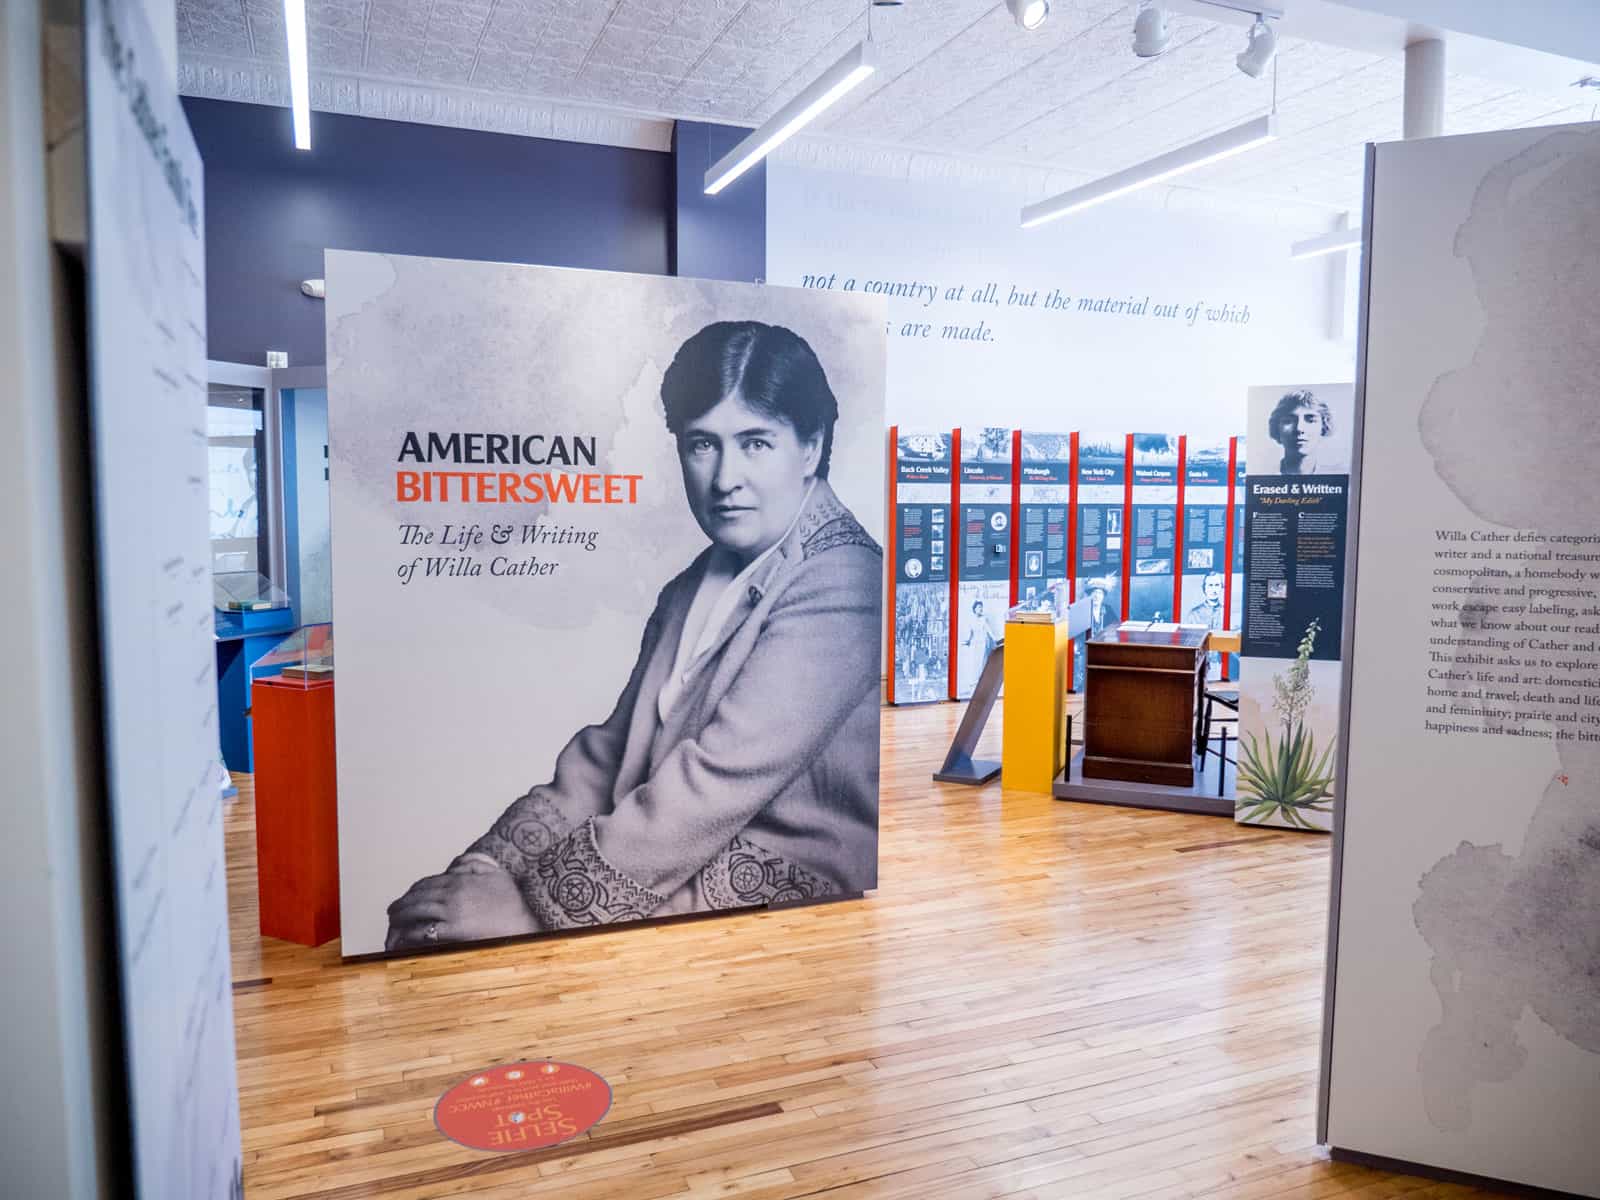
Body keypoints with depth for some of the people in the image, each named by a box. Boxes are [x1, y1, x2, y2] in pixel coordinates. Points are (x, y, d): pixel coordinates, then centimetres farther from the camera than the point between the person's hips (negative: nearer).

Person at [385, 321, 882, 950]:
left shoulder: (834, 589, -17)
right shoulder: (695, 585, 12)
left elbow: (711, 789, -22)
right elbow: (610, 752, 8)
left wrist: (531, 904, -17)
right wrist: (488, 862, -5)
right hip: (686, 856, 7)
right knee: (425, 919, -5)